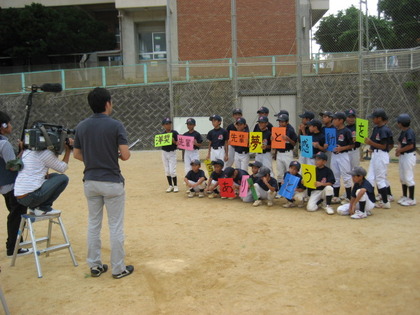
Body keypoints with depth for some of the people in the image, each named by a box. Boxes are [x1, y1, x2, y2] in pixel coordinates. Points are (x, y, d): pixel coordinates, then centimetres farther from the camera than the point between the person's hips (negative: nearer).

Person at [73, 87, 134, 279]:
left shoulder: (81, 126, 2)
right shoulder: (115, 125, -12)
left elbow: (77, 154, 7)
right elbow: (125, 155, -16)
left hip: (90, 182, 5)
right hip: (112, 182, -5)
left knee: (93, 224, 15)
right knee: (115, 226, 5)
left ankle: (94, 266, 24)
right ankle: (118, 269, 13)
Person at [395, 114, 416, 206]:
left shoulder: (410, 132, -19)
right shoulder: (402, 132, 9)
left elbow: (411, 145, -24)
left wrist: (400, 150, -14)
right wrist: (399, 148, -5)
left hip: (409, 156, -10)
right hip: (402, 156, 10)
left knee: (408, 178, -4)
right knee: (402, 177, 16)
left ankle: (411, 199, 4)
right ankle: (404, 196, 28)